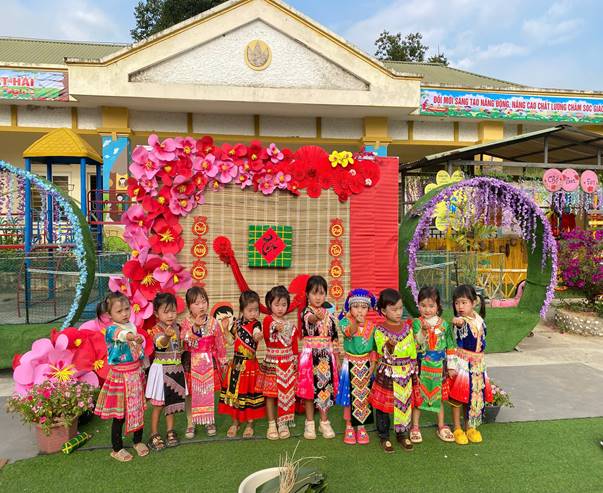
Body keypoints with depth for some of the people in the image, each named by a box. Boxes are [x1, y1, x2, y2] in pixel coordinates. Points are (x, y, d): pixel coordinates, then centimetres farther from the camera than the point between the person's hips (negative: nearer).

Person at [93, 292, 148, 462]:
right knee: (120, 415, 4)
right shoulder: (111, 329, -15)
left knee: (139, 409, 15)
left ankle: (138, 441, 34)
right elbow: (119, 333, -42)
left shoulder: (132, 326, 5)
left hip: (136, 374, 6)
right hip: (120, 376, -6)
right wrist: (131, 336, -63)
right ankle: (117, 449, 22)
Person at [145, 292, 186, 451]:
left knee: (171, 402, 16)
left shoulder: (176, 327, 3)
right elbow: (161, 343, -41)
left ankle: (170, 431, 29)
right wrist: (167, 336, -61)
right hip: (162, 370, -6)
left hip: (175, 369, 6)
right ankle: (154, 435, 18)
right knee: (158, 405, 4)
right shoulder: (156, 329, -18)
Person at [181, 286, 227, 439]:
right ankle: (190, 423, 22)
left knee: (209, 392, 10)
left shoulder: (213, 323, -4)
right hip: (192, 363, 0)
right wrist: (194, 327, -29)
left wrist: (222, 361, 7)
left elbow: (220, 343, 3)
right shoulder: (186, 323, -6)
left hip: (208, 362, 1)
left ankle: (210, 421, 27)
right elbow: (182, 341, -20)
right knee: (191, 393, 8)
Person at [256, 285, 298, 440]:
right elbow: (266, 336, -25)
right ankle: (271, 424, 15)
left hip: (288, 363, 3)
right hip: (272, 362, -3)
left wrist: (296, 362, 7)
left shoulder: (291, 326, 8)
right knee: (270, 394, 3)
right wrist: (275, 329, -43)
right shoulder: (268, 320, -5)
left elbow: (294, 346, 12)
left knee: (286, 393, 6)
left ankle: (282, 423, 19)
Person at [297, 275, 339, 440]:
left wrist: (336, 359, 11)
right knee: (309, 388, 3)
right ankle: (310, 423, 18)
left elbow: (334, 338, 11)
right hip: (310, 355, -4)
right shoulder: (306, 312, -8)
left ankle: (324, 422, 23)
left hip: (326, 355, 4)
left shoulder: (329, 314, 6)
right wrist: (317, 316, -58)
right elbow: (310, 319, -34)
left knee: (326, 387, 8)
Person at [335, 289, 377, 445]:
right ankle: (349, 427, 23)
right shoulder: (345, 321, -13)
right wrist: (355, 321, -54)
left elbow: (373, 348, 4)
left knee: (364, 396, 11)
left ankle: (361, 427, 26)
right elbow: (349, 332, -36)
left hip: (365, 365, 2)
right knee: (349, 396, 7)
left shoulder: (371, 326, -3)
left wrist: (372, 365, -3)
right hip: (350, 364, -2)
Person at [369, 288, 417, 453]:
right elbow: (382, 351, -17)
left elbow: (413, 350, 10)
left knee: (405, 403, 12)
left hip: (404, 373, 3)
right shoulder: (380, 330, -10)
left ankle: (402, 434, 30)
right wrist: (389, 345, -37)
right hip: (387, 373, -3)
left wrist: (413, 368, 12)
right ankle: (384, 436, 23)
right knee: (383, 406, 6)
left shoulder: (407, 327, 3)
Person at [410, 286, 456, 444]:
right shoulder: (416, 323, -9)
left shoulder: (444, 325, -1)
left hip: (439, 366, 2)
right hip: (421, 367, -2)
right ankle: (415, 427, 21)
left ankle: (441, 426, 32)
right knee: (418, 396, 6)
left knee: (439, 396, 15)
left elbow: (450, 347, 5)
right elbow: (416, 345, -18)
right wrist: (423, 330, -30)